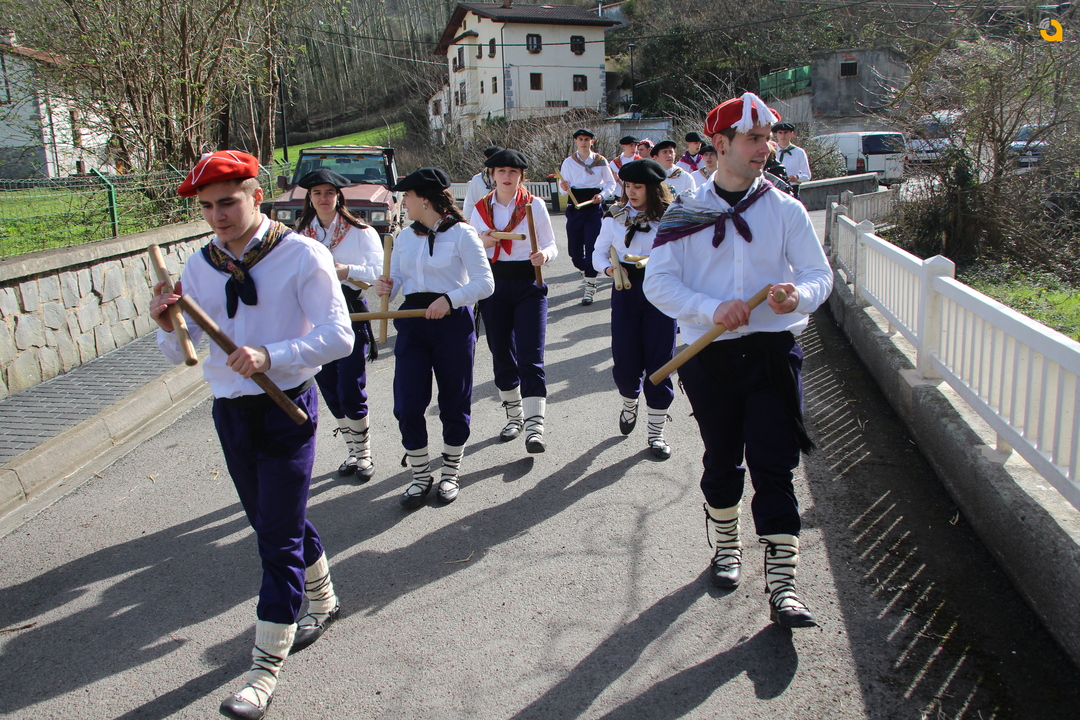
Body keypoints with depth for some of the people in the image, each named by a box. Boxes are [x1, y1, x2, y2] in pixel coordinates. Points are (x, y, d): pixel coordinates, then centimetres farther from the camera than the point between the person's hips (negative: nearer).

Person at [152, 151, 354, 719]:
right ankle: (321, 600, 44)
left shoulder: (301, 255, -11)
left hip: (287, 408, -6)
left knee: (279, 536, -2)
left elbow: (339, 337, -18)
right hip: (229, 412, 6)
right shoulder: (198, 267, 4)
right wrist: (167, 323, -14)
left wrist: (270, 356, -30)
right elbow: (180, 353, 8)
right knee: (274, 523, 19)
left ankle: (265, 667, 10)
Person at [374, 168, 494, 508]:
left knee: (454, 404, 6)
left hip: (452, 322, -5)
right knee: (407, 406, 0)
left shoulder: (461, 233, -5)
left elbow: (485, 283, -9)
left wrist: (450, 299, -22)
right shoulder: (405, 237, 13)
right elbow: (397, 278, 18)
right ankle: (420, 476, 17)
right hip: (412, 323, 5)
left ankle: (450, 474, 24)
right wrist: (386, 286, -5)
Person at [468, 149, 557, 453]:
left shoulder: (535, 205, -1)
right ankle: (514, 416, 29)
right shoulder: (480, 209, 6)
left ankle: (534, 428, -14)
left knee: (530, 357, -11)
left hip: (529, 285, -3)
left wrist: (544, 255, -23)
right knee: (502, 357, 11)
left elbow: (551, 246, 0)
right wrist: (482, 243, -11)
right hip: (493, 287, 3)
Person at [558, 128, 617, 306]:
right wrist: (564, 188, -21)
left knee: (592, 246, -9)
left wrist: (602, 195, -10)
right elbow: (563, 189, 2)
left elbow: (611, 183, 9)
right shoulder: (568, 162, 5)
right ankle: (587, 270, 36)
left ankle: (590, 288, -4)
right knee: (574, 249, 4)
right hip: (575, 206, 2)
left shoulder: (601, 161, 3)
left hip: (594, 206, -2)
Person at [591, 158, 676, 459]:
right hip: (625, 293, 2)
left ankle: (656, 433, 14)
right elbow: (598, 252, 8)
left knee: (658, 363, 0)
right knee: (625, 364, 0)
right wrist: (608, 268, -12)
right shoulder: (615, 217, 4)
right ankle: (629, 404, 35)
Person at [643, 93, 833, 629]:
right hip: (709, 357, 1)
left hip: (773, 352, 0)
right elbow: (658, 282, -6)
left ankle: (781, 583, 2)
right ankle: (727, 546, 38)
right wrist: (714, 308, -21)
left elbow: (819, 273, 1)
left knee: (774, 464, -5)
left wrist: (799, 294, -23)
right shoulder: (684, 213, 2)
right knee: (722, 460, 14)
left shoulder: (785, 209, 4)